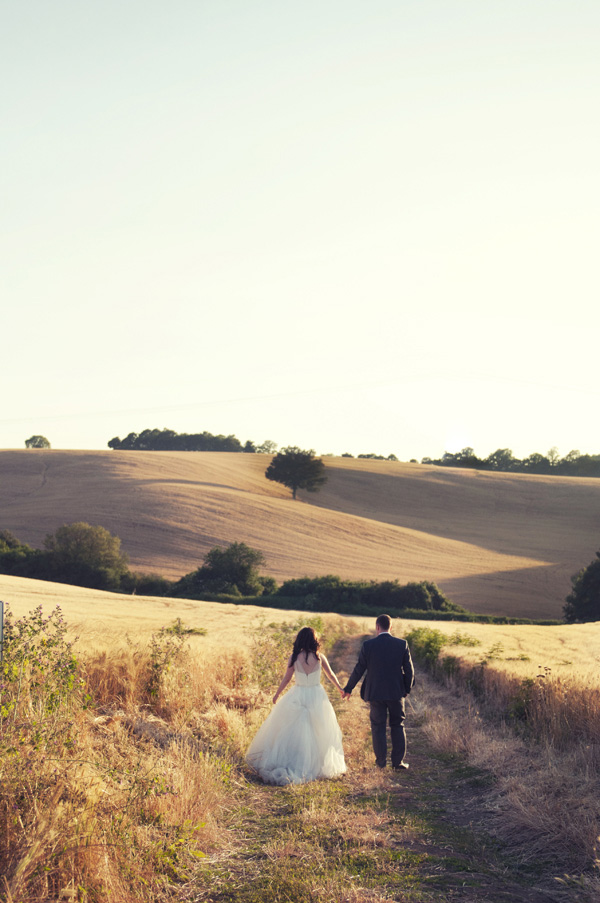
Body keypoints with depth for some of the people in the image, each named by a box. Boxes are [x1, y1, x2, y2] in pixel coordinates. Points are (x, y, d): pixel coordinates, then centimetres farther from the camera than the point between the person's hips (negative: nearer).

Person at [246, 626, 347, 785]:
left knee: (292, 733, 9)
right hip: (317, 697, 1)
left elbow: (286, 679, -3)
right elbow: (330, 675, 7)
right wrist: (340, 688, 25)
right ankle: (320, 764, 21)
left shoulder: (294, 657, -10)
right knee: (318, 733, 13)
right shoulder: (319, 657, -6)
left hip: (297, 697, -1)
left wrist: (277, 695, 12)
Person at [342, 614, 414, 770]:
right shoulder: (402, 644, -5)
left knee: (378, 727, 10)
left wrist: (348, 688, 10)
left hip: (375, 693, -1)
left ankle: (381, 761, 15)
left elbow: (359, 669, -3)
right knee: (398, 726, 13)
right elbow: (409, 670, -1)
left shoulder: (368, 645, -8)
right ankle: (398, 761, 12)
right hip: (396, 693, 1)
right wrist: (407, 689, 15)